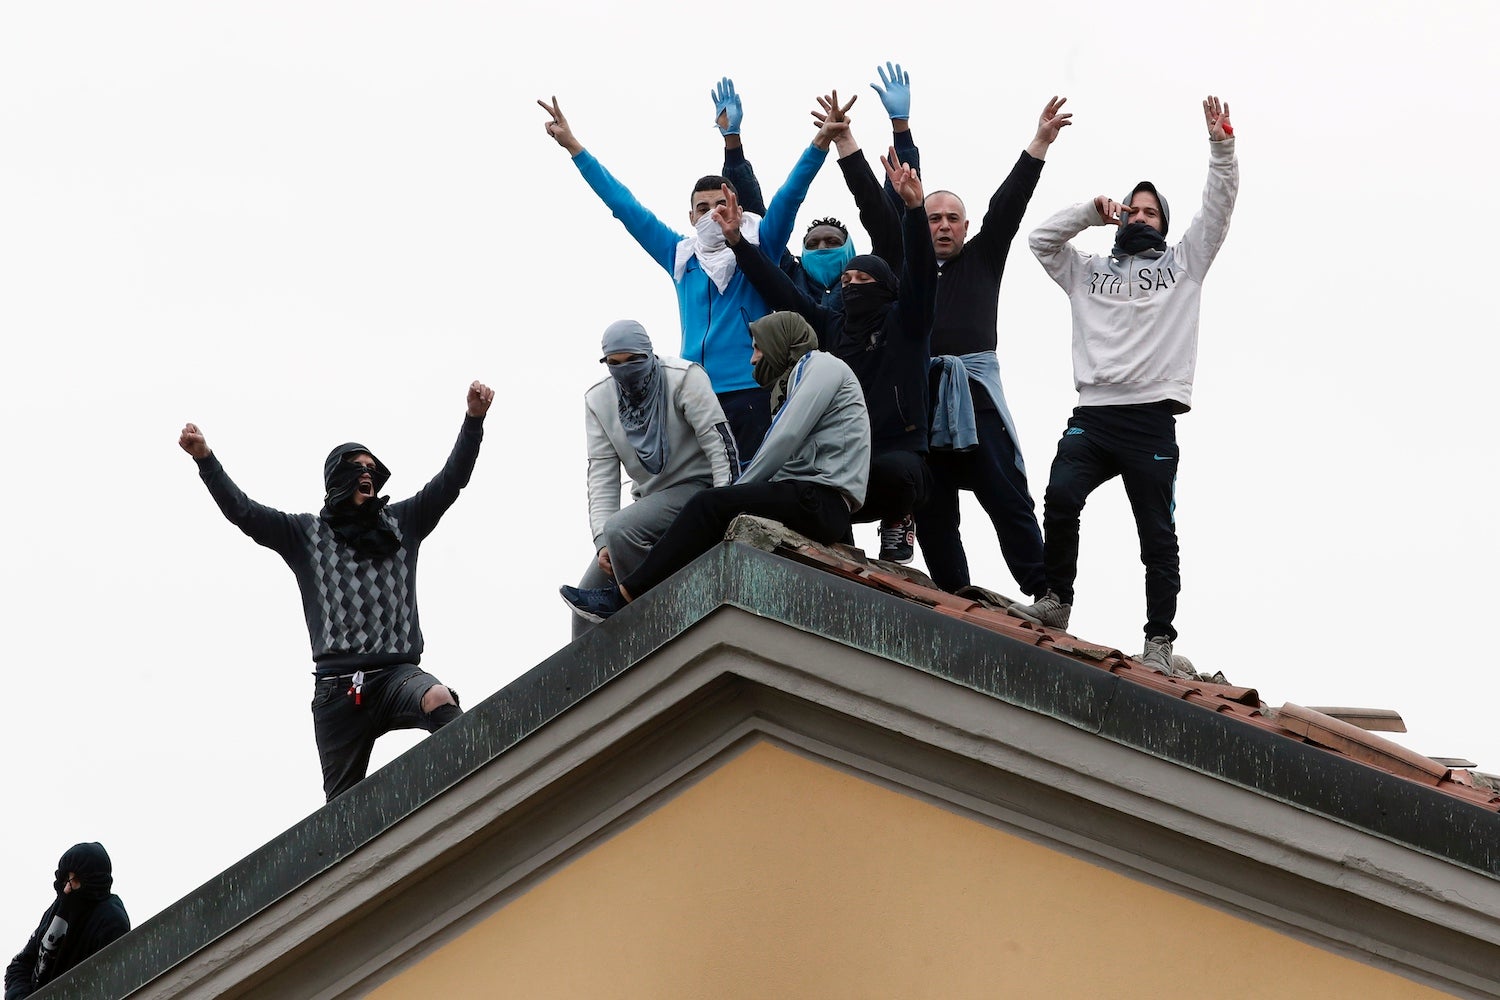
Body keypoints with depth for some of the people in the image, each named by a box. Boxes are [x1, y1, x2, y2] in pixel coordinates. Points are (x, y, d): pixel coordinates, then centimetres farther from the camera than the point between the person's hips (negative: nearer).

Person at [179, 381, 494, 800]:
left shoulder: (401, 522, 17)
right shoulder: (305, 533, 13)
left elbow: (451, 480, 10)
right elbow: (242, 512, 5)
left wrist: (473, 420, -2)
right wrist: (205, 459, -8)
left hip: (397, 671, 0)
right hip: (336, 687, 0)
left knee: (438, 699, -36)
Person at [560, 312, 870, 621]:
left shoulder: (819, 365, 3)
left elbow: (784, 442, -10)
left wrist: (738, 490, -4)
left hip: (822, 499, -9)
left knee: (709, 505, -19)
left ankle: (623, 598, -22)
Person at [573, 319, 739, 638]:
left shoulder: (684, 378, -12)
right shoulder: (598, 400, 2)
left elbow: (720, 444, -16)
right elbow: (602, 476, -1)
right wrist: (602, 542, -13)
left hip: (695, 487, -6)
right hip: (649, 497, 6)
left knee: (621, 530, -32)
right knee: (589, 596, -3)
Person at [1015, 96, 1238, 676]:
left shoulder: (1181, 264, 19)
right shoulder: (1090, 272, 25)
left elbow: (1218, 209, 10)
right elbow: (1041, 240, 17)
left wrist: (1221, 146, -1)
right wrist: (1092, 211, 12)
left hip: (1152, 417, -2)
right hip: (1092, 416, 2)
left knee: (1157, 531, -3)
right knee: (1061, 496, -22)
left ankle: (1159, 641, -1)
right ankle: (1056, 602, -11)